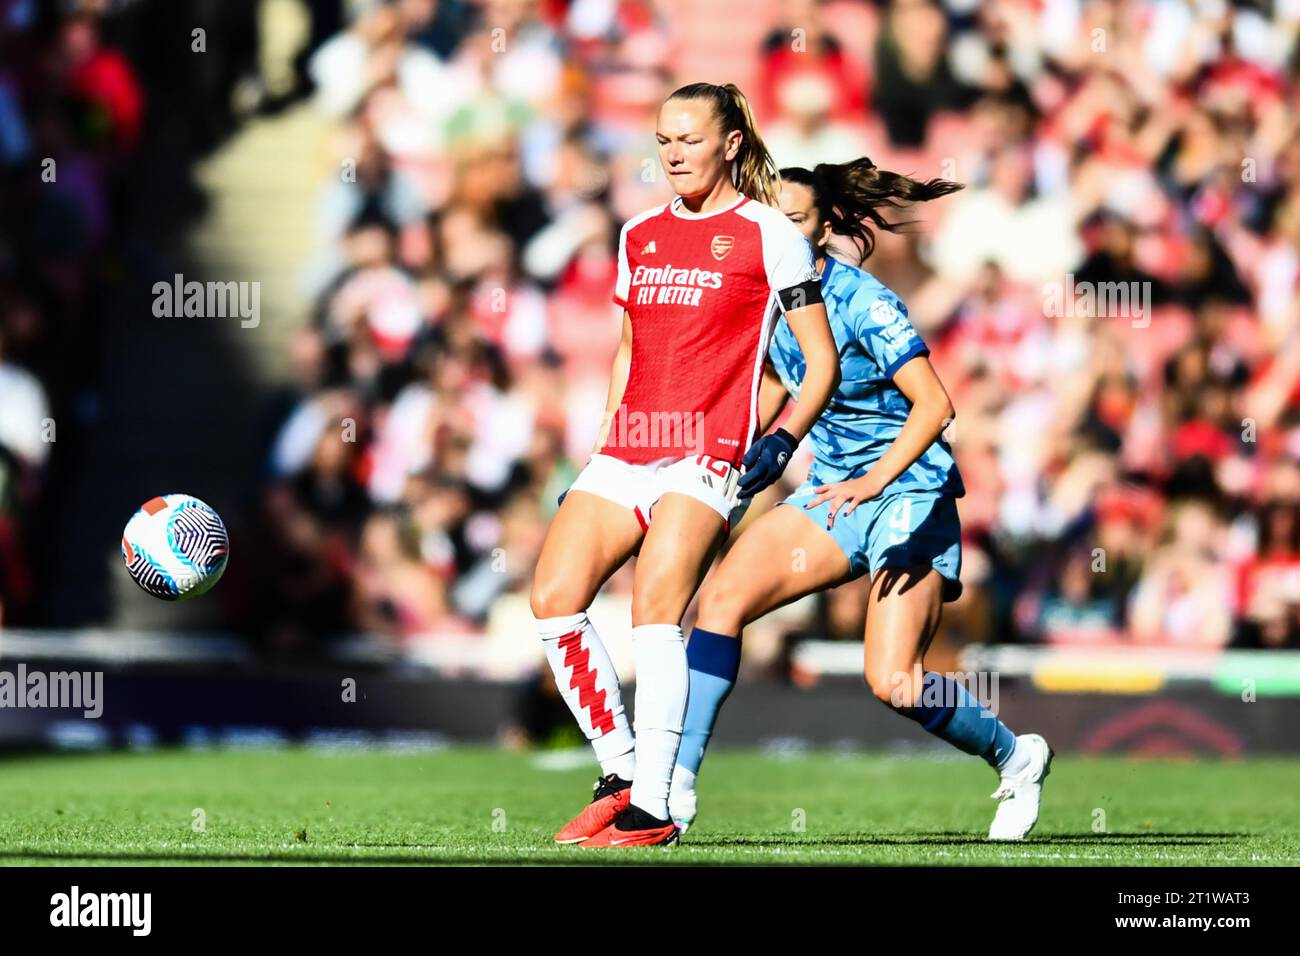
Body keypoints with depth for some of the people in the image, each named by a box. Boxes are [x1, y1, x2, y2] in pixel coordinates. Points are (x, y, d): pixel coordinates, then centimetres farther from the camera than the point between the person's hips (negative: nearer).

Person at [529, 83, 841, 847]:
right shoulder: (639, 236, 18)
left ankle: (651, 810, -18)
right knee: (554, 597, -10)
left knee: (655, 609, -21)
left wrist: (780, 442, -11)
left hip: (707, 454, -6)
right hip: (627, 454, 6)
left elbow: (823, 362, 1)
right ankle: (620, 773, 1)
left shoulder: (768, 234, 0)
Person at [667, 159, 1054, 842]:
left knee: (892, 681, -16)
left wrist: (874, 481, -38)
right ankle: (677, 789, -14)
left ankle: (1014, 756, 13)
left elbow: (934, 405, -26)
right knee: (722, 595, -14)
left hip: (909, 496, -7)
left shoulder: (862, 301, -19)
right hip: (833, 491, 7)